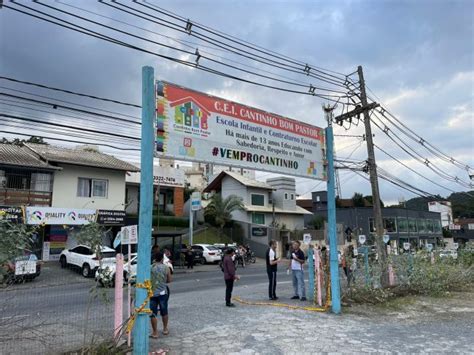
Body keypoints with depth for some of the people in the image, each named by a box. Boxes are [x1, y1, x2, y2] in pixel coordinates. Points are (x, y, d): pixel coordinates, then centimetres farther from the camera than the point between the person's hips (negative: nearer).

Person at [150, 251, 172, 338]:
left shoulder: (150, 268, -8)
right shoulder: (166, 268, -5)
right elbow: (169, 280, 3)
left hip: (152, 293, -1)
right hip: (162, 292, 1)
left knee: (153, 314, 7)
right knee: (164, 312, 18)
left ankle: (155, 333, 10)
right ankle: (165, 329, 30)